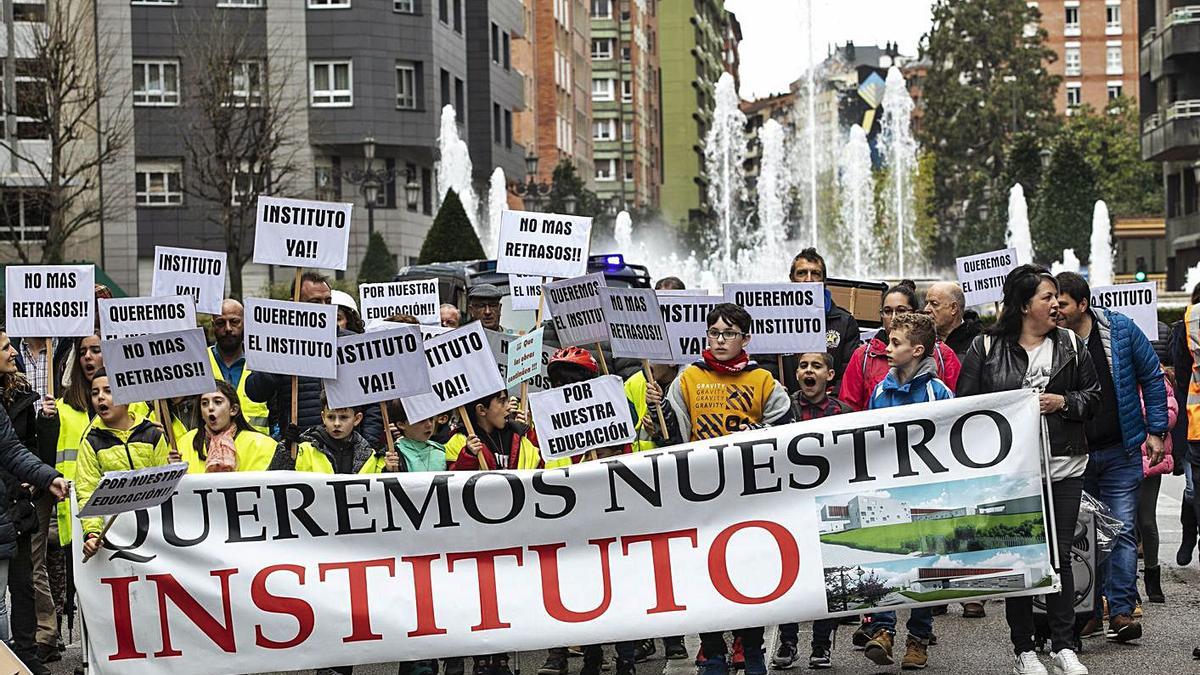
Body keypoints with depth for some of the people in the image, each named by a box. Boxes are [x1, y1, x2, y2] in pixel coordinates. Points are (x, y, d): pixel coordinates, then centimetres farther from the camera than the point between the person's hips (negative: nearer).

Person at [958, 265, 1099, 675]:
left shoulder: (1070, 346, 8)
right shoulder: (985, 348, -1)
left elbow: (1094, 395, 11)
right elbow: (966, 403, 1)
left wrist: (1062, 402, -6)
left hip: (1063, 467, 2)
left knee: (1059, 554, 4)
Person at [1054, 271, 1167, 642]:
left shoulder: (1121, 329, -4)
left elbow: (1152, 377, 4)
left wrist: (1156, 430, 1)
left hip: (1120, 452, -1)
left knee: (1121, 531, -2)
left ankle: (1121, 611, 2)